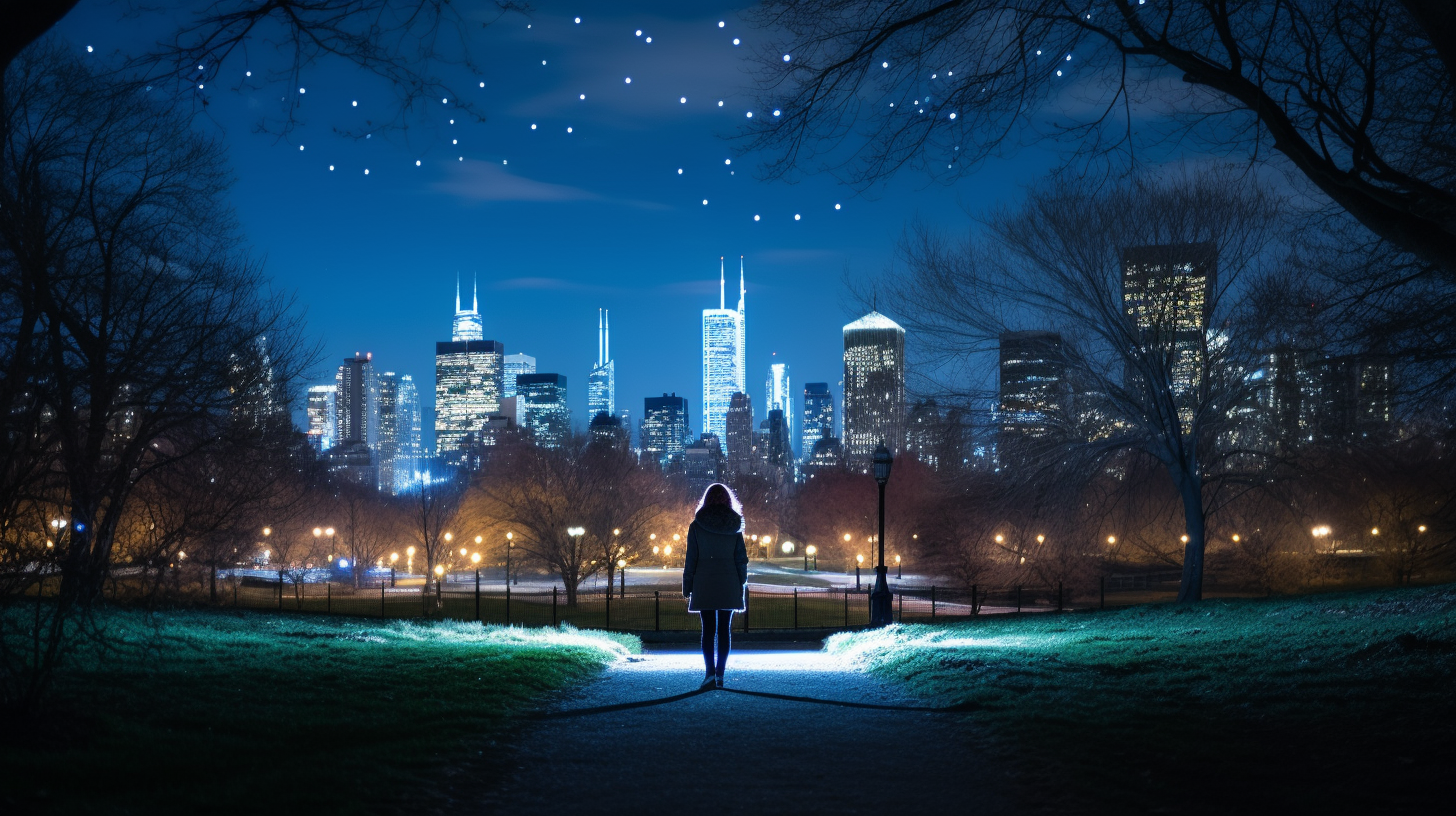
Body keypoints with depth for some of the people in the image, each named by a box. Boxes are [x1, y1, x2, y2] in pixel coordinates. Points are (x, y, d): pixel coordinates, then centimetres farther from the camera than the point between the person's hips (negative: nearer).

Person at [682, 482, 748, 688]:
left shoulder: (696, 526, -3)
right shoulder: (735, 526, 2)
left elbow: (691, 559, -2)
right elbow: (741, 558, 4)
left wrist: (687, 587, 4)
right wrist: (741, 585, 12)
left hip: (704, 584, -2)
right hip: (728, 585, 2)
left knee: (708, 629, 1)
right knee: (724, 629, 6)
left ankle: (710, 671, -11)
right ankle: (720, 673, 5)